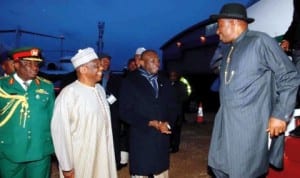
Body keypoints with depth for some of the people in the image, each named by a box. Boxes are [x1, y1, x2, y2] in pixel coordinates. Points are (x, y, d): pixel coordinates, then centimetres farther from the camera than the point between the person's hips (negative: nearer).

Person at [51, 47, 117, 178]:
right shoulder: (69, 93, -18)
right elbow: (60, 132, -17)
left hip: (102, 156, 6)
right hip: (80, 159, -6)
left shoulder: (100, 89, 3)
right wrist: (66, 166, -12)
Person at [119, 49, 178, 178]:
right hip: (141, 138, -4)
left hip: (162, 137, 5)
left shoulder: (164, 81, 14)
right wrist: (151, 123, -15)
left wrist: (167, 123, -8)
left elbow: (172, 107, 12)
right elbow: (125, 112, -10)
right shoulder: (130, 82, -3)